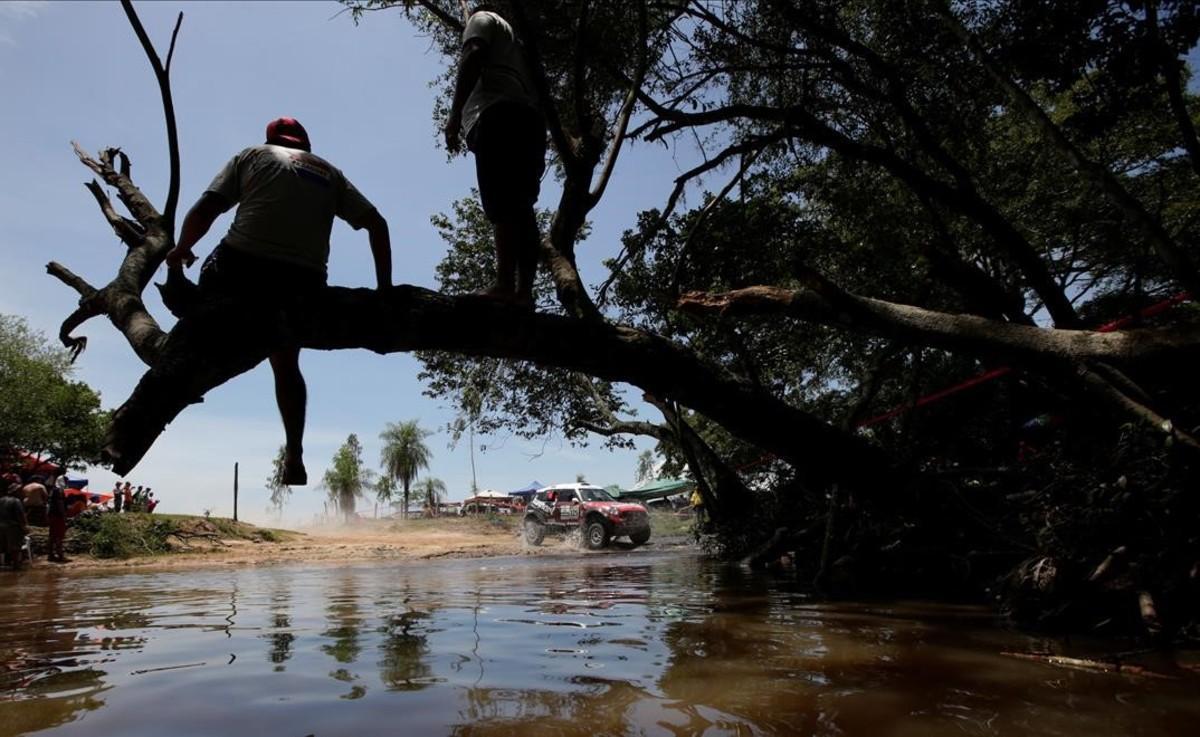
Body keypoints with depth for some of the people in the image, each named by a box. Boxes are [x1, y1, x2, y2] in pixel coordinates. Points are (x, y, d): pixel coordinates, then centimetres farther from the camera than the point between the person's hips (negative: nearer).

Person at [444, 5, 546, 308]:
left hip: (499, 115, -8)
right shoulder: (516, 42, 39)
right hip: (528, 119, 8)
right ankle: (524, 292, -15)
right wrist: (537, 157, 20)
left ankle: (505, 286, -34)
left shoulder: (483, 18, 20)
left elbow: (473, 56, -2)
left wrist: (455, 113, -11)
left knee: (500, 203, -21)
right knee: (521, 207, -4)